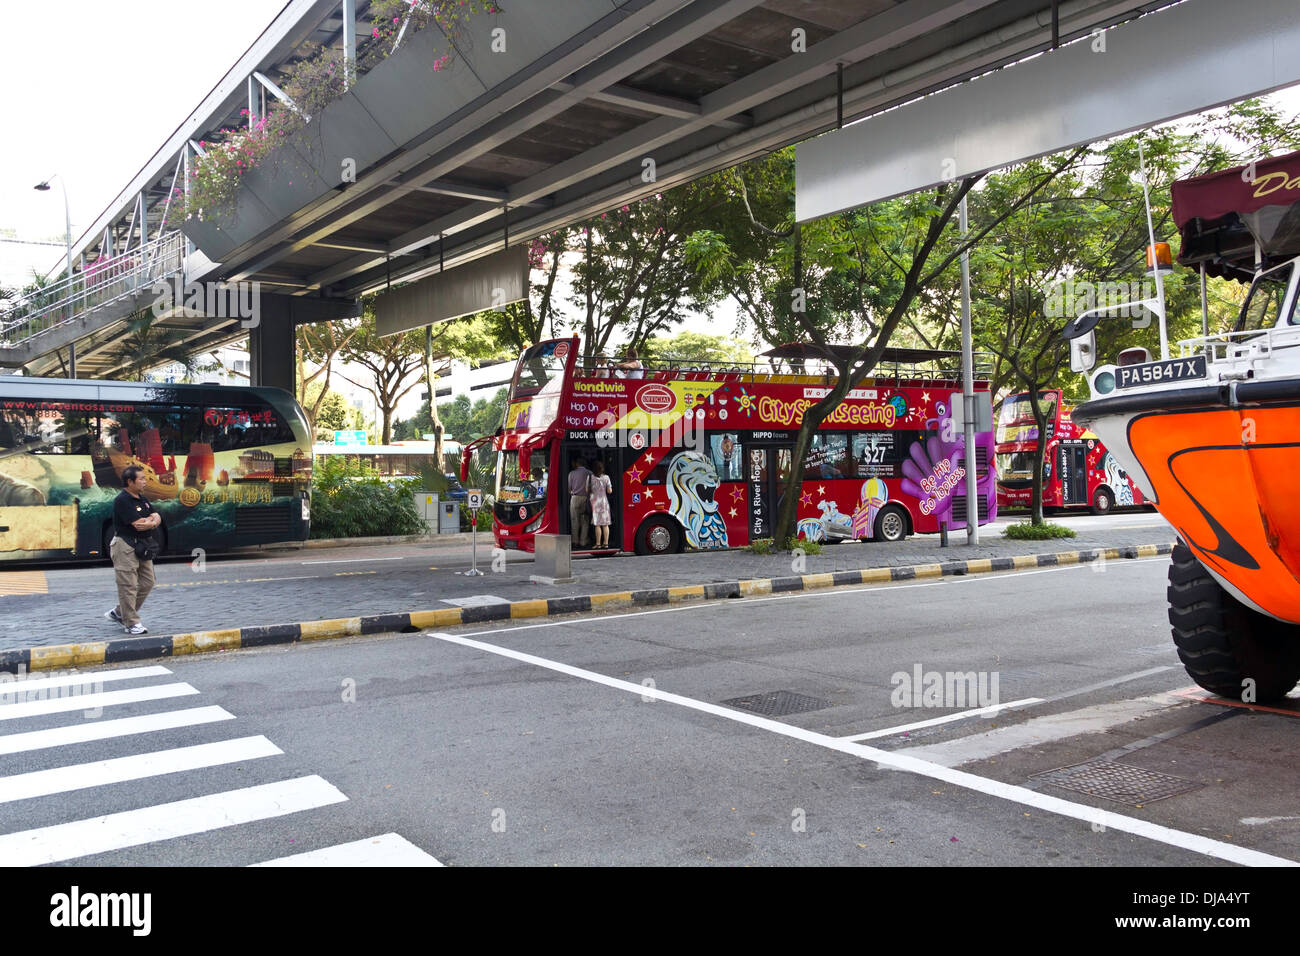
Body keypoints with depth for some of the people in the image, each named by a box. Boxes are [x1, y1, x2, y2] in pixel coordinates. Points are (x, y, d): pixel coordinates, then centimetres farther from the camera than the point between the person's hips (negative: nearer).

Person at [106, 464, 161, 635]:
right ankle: (131, 623, 2)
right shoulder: (122, 501, -15)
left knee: (147, 583, 12)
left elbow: (157, 518, 9)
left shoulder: (142, 499, 14)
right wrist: (151, 519, -3)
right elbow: (138, 524, -21)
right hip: (126, 546, -9)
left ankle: (119, 613, 26)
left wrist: (151, 522, -13)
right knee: (128, 586, -4)